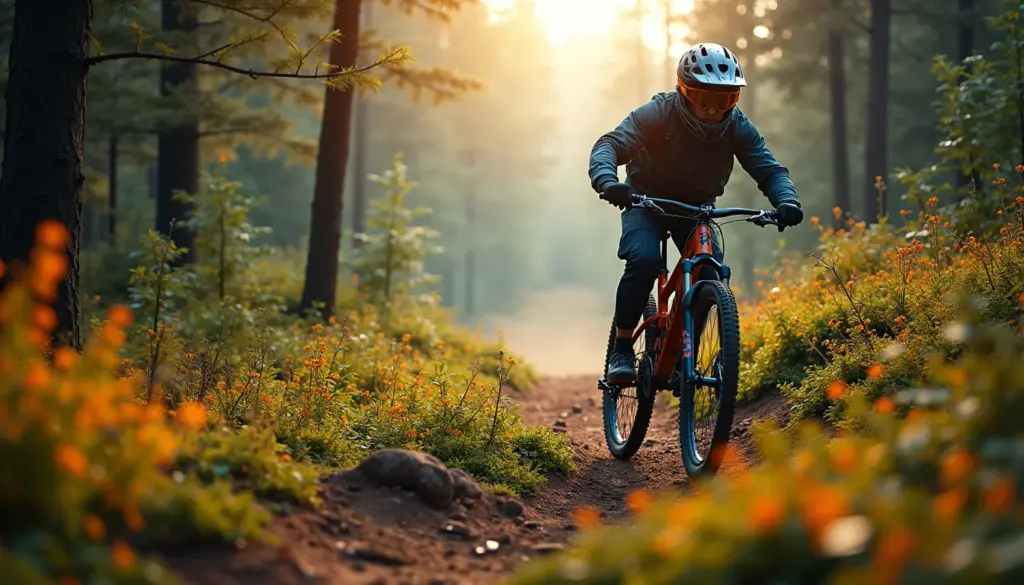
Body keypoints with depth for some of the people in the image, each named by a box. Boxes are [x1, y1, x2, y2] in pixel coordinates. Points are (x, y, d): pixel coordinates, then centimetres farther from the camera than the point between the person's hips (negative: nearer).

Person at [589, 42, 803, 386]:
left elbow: (769, 169, -16)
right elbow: (611, 144, -32)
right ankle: (621, 350, -17)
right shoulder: (659, 112, -24)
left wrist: (786, 202, -39)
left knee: (711, 274, -18)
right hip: (646, 201, -3)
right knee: (644, 261, -30)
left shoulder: (737, 128, -15)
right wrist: (607, 181, -54)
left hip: (696, 207, 3)